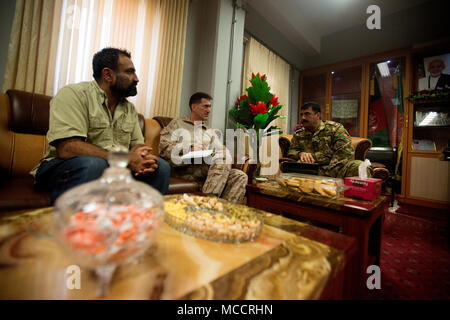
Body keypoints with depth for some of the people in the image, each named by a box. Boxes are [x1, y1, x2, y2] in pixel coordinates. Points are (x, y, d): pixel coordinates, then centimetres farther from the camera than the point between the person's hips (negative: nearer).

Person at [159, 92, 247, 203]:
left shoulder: (211, 132, 29)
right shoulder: (178, 123, 16)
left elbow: (223, 152, 17)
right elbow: (163, 146, 1)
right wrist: (189, 148, -10)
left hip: (208, 169, 5)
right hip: (184, 168, -4)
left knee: (240, 176, -21)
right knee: (224, 159, -29)